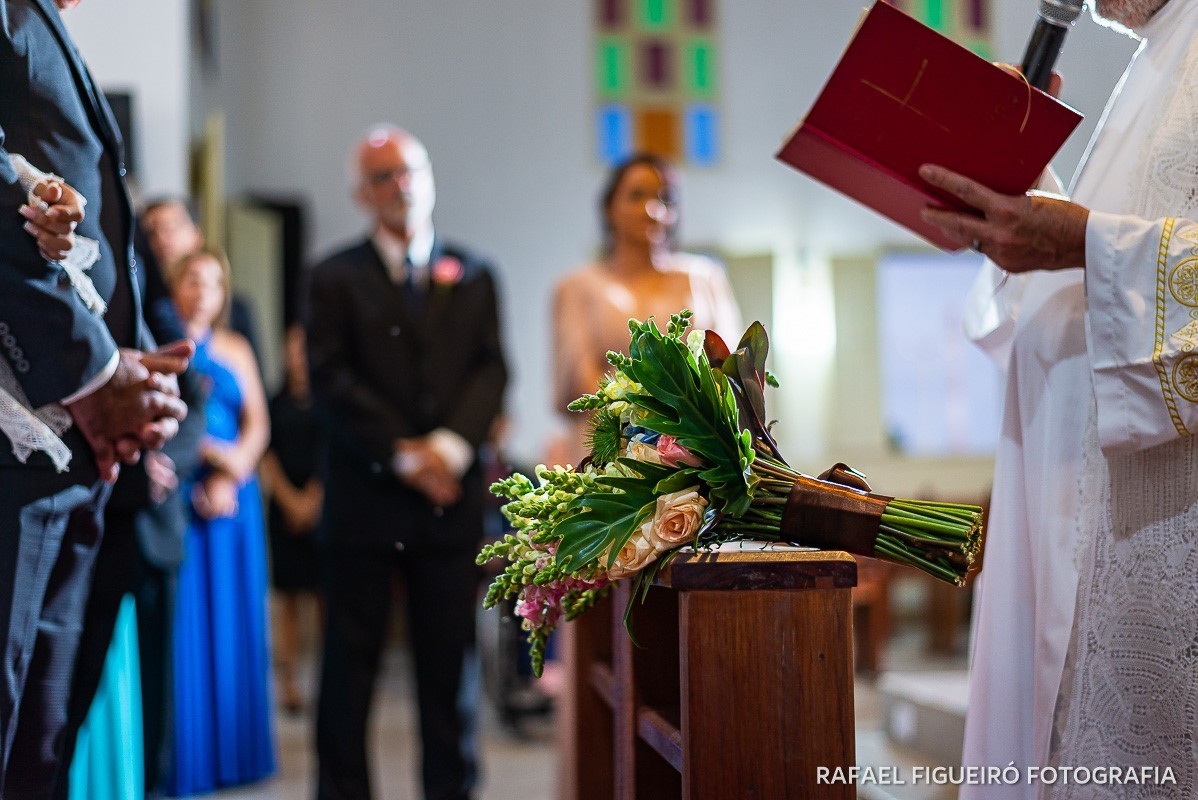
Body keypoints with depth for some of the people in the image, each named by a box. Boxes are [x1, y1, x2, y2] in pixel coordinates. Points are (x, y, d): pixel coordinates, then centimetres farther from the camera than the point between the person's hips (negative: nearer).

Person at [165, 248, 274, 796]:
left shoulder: (235, 351, 15)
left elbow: (257, 425, 8)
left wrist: (229, 478, -8)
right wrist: (210, 452, -14)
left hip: (231, 497, 4)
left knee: (230, 621, 4)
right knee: (181, 622, -5)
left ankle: (229, 751, 11)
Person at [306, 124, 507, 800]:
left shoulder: (472, 275, 15)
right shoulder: (337, 278, 7)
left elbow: (492, 371, 5)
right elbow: (332, 380, -3)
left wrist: (451, 444, -12)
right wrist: (402, 454, -12)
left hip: (453, 496, 2)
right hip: (366, 493, -2)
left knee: (451, 659, 4)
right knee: (351, 662, 2)